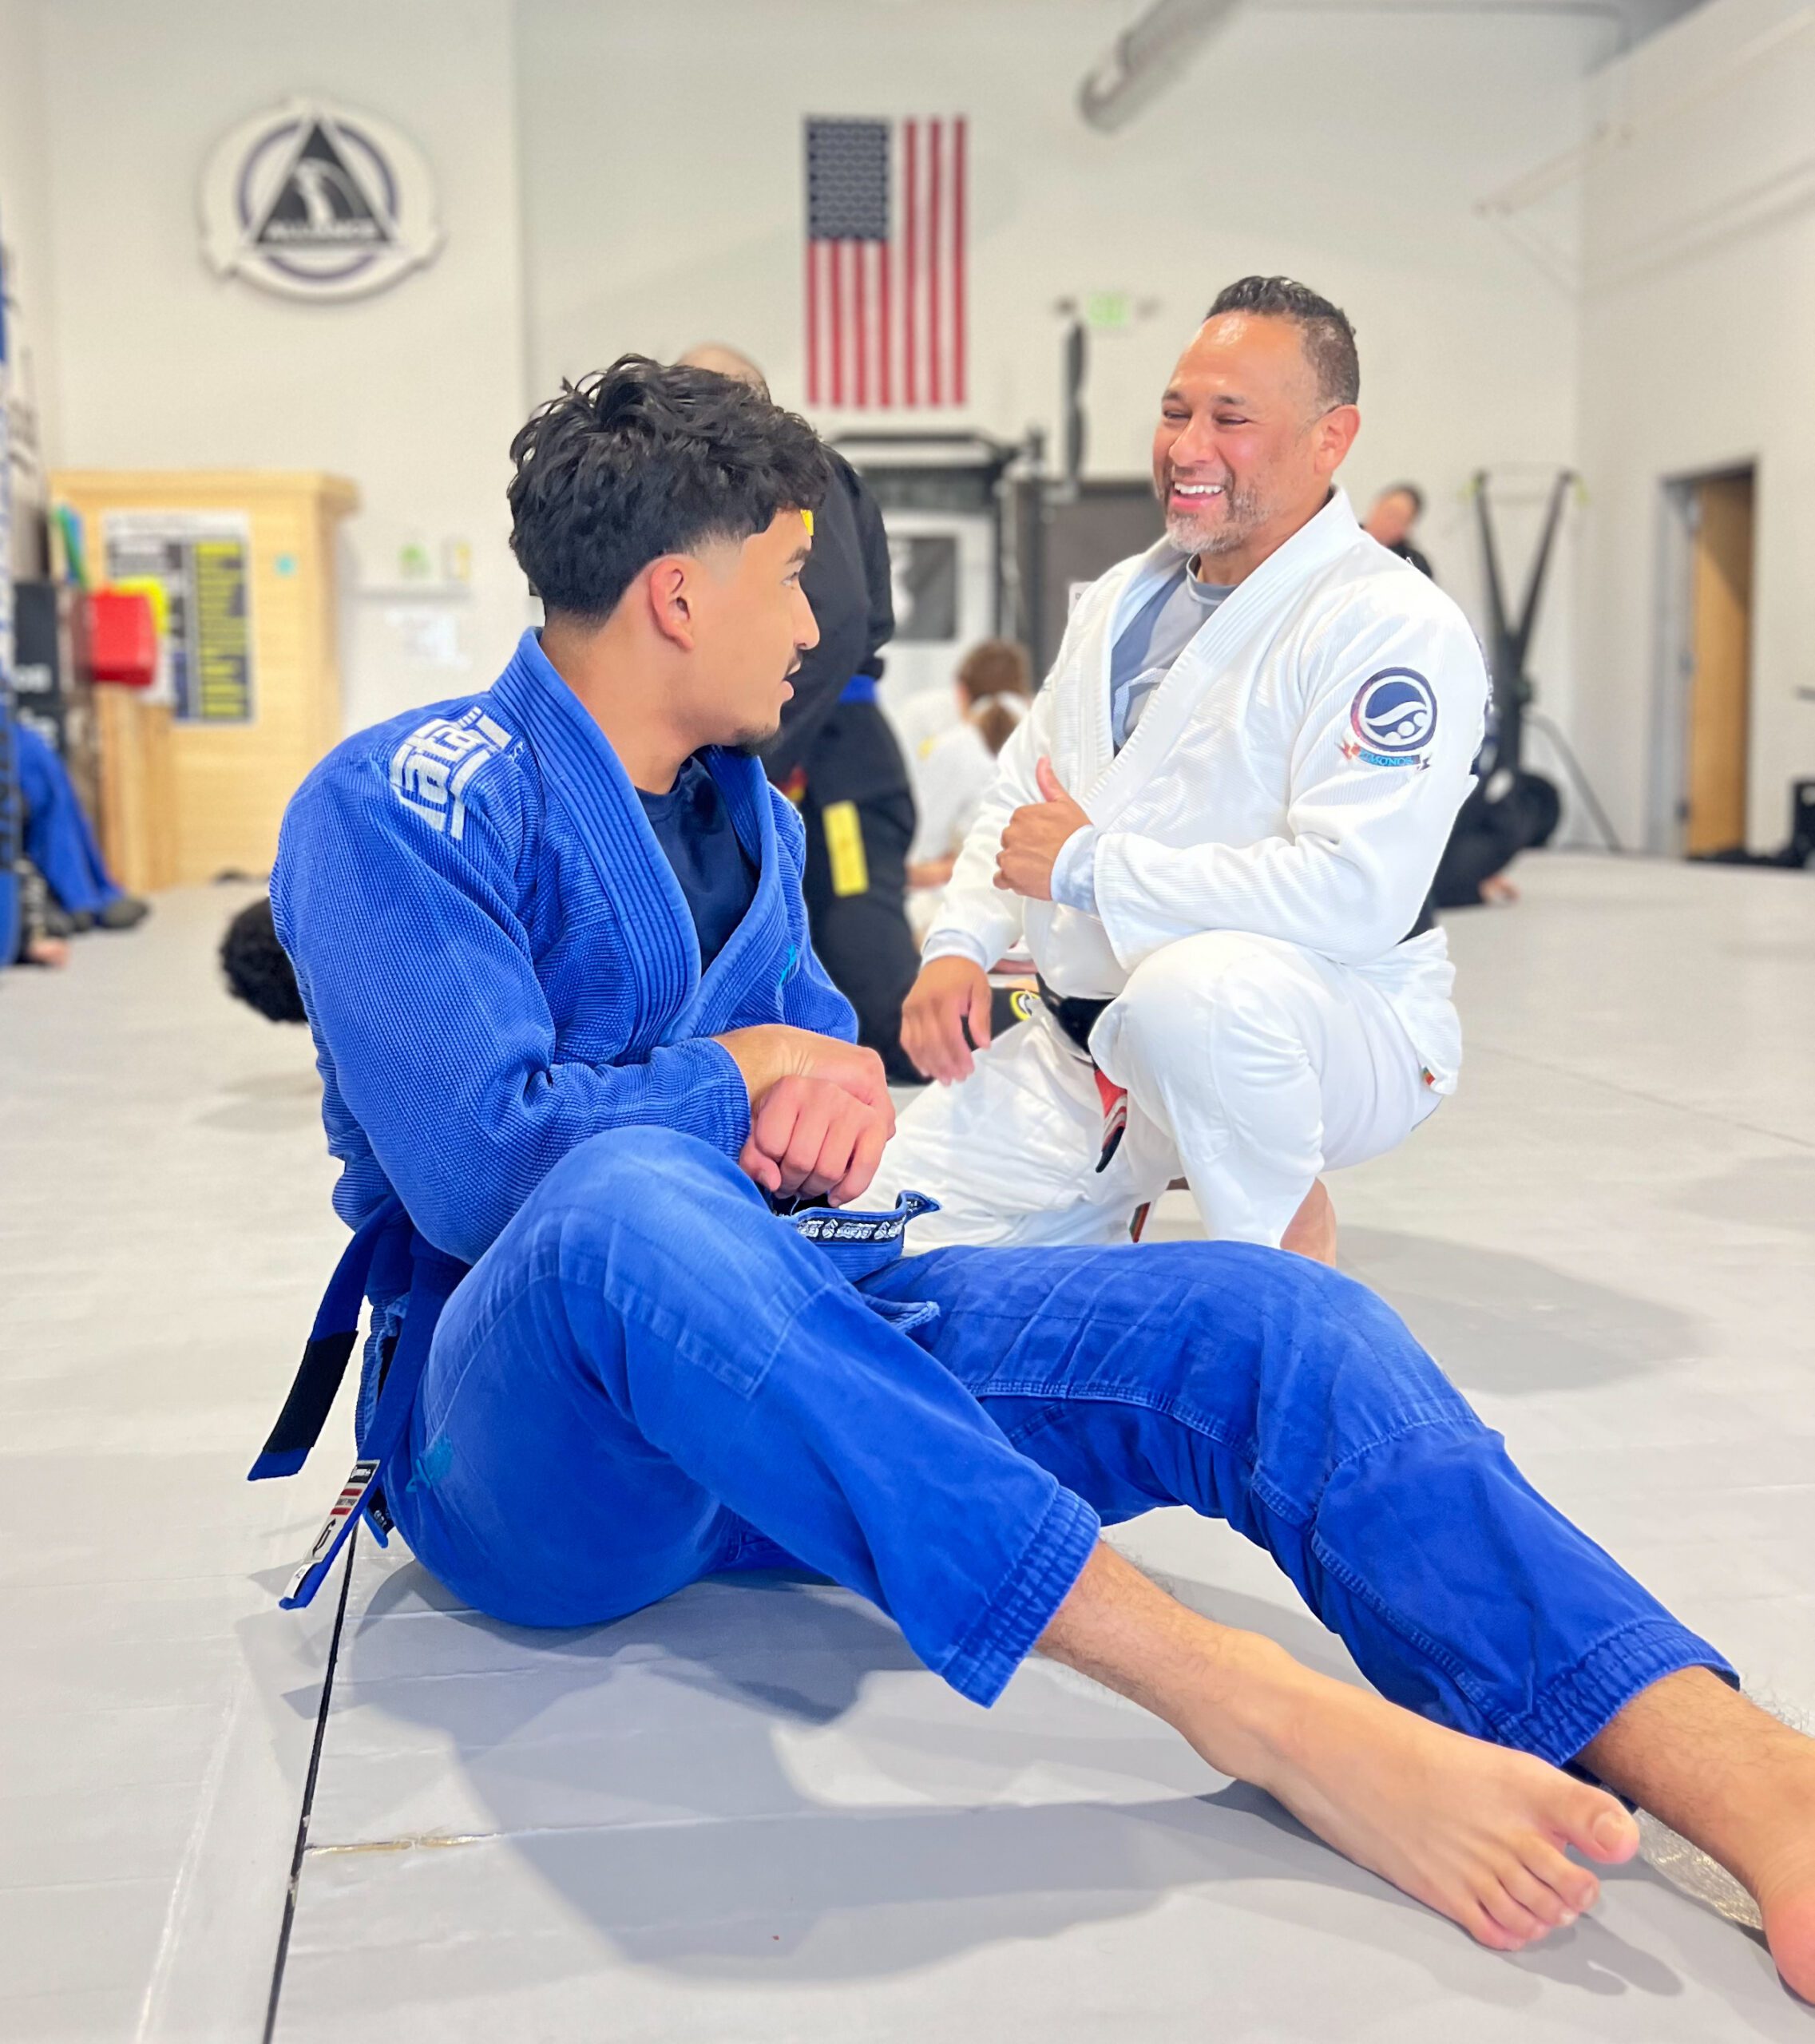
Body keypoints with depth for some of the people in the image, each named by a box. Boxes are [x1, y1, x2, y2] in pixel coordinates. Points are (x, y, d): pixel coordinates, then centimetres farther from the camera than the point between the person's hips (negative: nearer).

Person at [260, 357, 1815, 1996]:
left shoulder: (743, 812, 15)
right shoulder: (401, 807, -9)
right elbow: (482, 1164, -21)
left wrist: (836, 1097, -6)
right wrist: (742, 1078, -7)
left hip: (782, 1344, 6)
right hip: (523, 1446, -6)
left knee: (1269, 1322, -17)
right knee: (623, 1205, -44)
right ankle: (1249, 1703, -40)